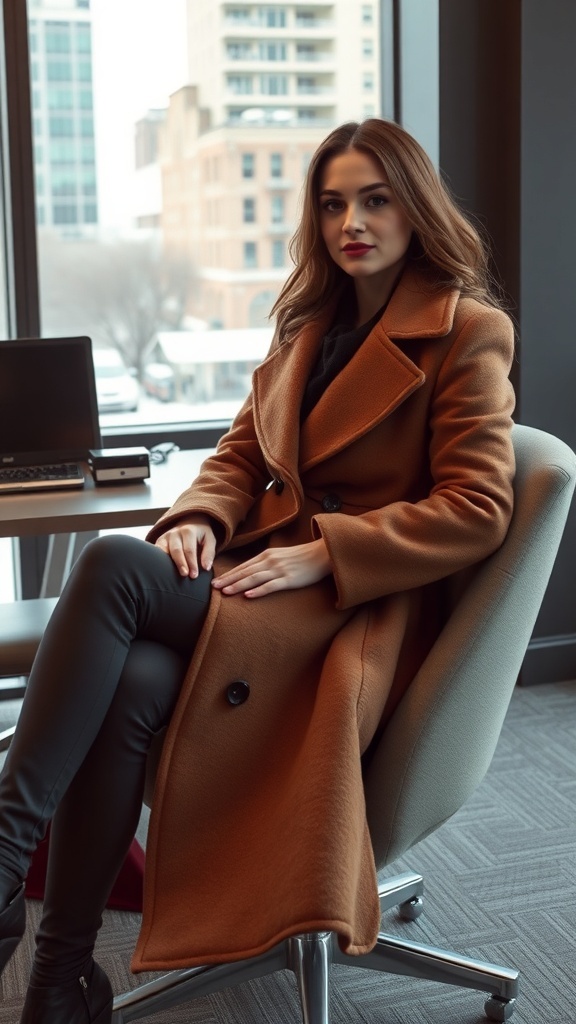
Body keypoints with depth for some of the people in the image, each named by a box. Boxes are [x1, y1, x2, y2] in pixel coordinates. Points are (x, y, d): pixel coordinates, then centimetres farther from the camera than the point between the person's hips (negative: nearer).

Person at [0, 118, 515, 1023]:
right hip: (264, 565, 6)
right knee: (126, 687, -29)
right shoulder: (310, 321, 20)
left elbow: (475, 511, -9)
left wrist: (319, 553, -18)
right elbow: (243, 450, 20)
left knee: (114, 565, -29)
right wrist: (200, 519, -4)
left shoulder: (467, 331, -1)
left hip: (360, 606, -5)